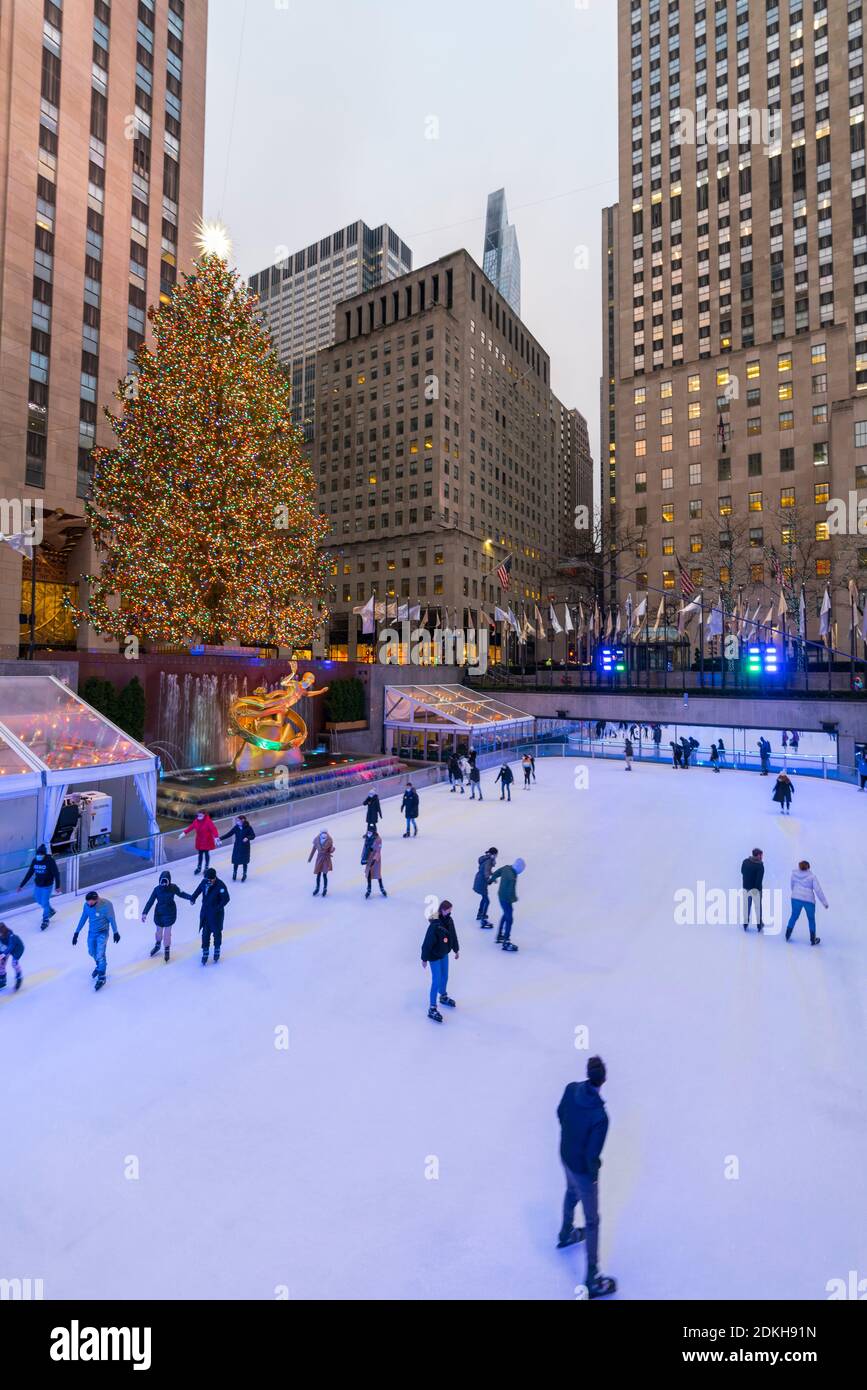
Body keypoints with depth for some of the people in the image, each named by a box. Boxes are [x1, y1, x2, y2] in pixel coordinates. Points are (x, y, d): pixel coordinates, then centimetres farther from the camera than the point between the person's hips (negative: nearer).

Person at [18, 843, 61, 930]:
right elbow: (29, 873, 3)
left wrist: (57, 886, -16)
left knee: (44, 903, 0)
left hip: (47, 886, -5)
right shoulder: (34, 861, -7)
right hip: (37, 885, 6)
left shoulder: (50, 861, -21)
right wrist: (21, 885, 4)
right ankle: (50, 911, 44)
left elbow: (56, 874, -16)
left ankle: (45, 920, 22)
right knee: (39, 901, 17)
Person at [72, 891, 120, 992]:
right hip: (91, 932, 5)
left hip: (102, 932, -5)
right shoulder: (86, 905, -13)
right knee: (91, 952, 19)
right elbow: (83, 918, 3)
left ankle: (101, 977, 4)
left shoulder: (107, 905, -26)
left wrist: (115, 932, -6)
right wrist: (76, 932, 7)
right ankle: (98, 966, 48)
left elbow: (112, 919, -14)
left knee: (100, 954, -9)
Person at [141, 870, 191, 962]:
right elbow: (150, 901, -11)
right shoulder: (157, 889, -14)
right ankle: (157, 945, 48)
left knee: (167, 932, -1)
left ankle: (167, 950, 20)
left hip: (170, 913, -2)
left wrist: (190, 898, -11)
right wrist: (145, 913, -15)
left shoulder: (173, 887, -15)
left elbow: (181, 893, 1)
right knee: (159, 930, 20)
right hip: (159, 913, 2)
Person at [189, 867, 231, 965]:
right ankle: (205, 952, 23)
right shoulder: (205, 881, -8)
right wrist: (193, 897, 2)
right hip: (205, 912, 4)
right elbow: (199, 889, 13)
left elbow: (226, 898, -22)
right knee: (205, 932, 8)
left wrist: (219, 907, -32)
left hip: (216, 913, -4)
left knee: (217, 932, 12)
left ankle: (217, 950, 33)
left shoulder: (220, 885, -24)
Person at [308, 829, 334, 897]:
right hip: (319, 858, 2)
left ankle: (325, 889, 16)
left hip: (326, 859, -2)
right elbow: (314, 849, 3)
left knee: (324, 874, -2)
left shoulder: (329, 841, -14)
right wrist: (309, 858, 8)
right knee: (318, 874, 9)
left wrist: (332, 849, -29)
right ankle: (317, 888, 28)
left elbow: (331, 850, -4)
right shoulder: (317, 840, -10)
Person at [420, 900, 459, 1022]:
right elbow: (427, 943, -25)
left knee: (445, 977, 23)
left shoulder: (449, 921, -9)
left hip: (444, 954, 7)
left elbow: (453, 935, 7)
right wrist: (424, 959, -18)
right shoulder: (434, 926, -32)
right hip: (434, 957, -7)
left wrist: (456, 949, 17)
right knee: (436, 981, -2)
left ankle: (443, 996, 49)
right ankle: (432, 1009, 11)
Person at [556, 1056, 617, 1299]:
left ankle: (566, 1235, 62)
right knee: (592, 1222, 18)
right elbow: (592, 1155, -28)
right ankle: (592, 1281, 36)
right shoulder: (600, 1117, -38)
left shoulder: (571, 1088, -22)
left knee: (572, 1193, 35)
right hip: (582, 1170, -6)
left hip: (565, 1156, 6)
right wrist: (594, 1172, -6)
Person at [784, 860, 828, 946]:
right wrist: (824, 902, -4)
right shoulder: (812, 876, -8)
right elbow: (818, 890, -10)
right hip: (809, 900, -2)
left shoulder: (794, 873, 2)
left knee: (794, 916, 19)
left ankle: (787, 935, 24)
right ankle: (813, 940, 24)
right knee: (811, 919, 17)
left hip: (796, 898, 2)